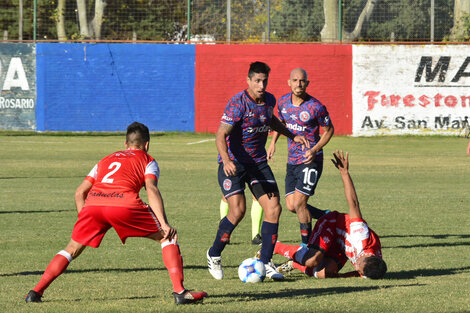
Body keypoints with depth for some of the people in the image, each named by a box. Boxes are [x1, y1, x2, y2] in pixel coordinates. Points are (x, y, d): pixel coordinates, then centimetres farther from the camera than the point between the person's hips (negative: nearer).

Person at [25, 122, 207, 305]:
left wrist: (84, 218, 34)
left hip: (93, 201, 4)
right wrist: (164, 223, -4)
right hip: (123, 202, -3)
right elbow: (151, 189, 4)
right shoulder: (147, 161, 24)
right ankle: (179, 291, 0)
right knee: (167, 237, 12)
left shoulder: (107, 160, 36)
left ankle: (36, 292, 12)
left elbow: (80, 192, 28)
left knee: (73, 249, 22)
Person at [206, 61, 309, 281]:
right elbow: (221, 135, -26)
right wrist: (226, 160, -42)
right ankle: (214, 255, 3)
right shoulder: (238, 103, -20)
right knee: (238, 211, -20)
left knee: (273, 208, -6)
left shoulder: (269, 100, 2)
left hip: (258, 162, 6)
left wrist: (292, 136, 24)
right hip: (233, 163, -6)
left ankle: (265, 263, 4)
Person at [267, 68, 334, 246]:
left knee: (299, 203, -13)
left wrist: (315, 150, -16)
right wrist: (273, 142, 9)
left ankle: (307, 245, 2)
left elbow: (329, 130, -3)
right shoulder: (283, 102, 2)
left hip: (310, 160, -6)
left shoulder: (316, 107, -15)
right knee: (291, 206, 3)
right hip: (292, 162, 6)